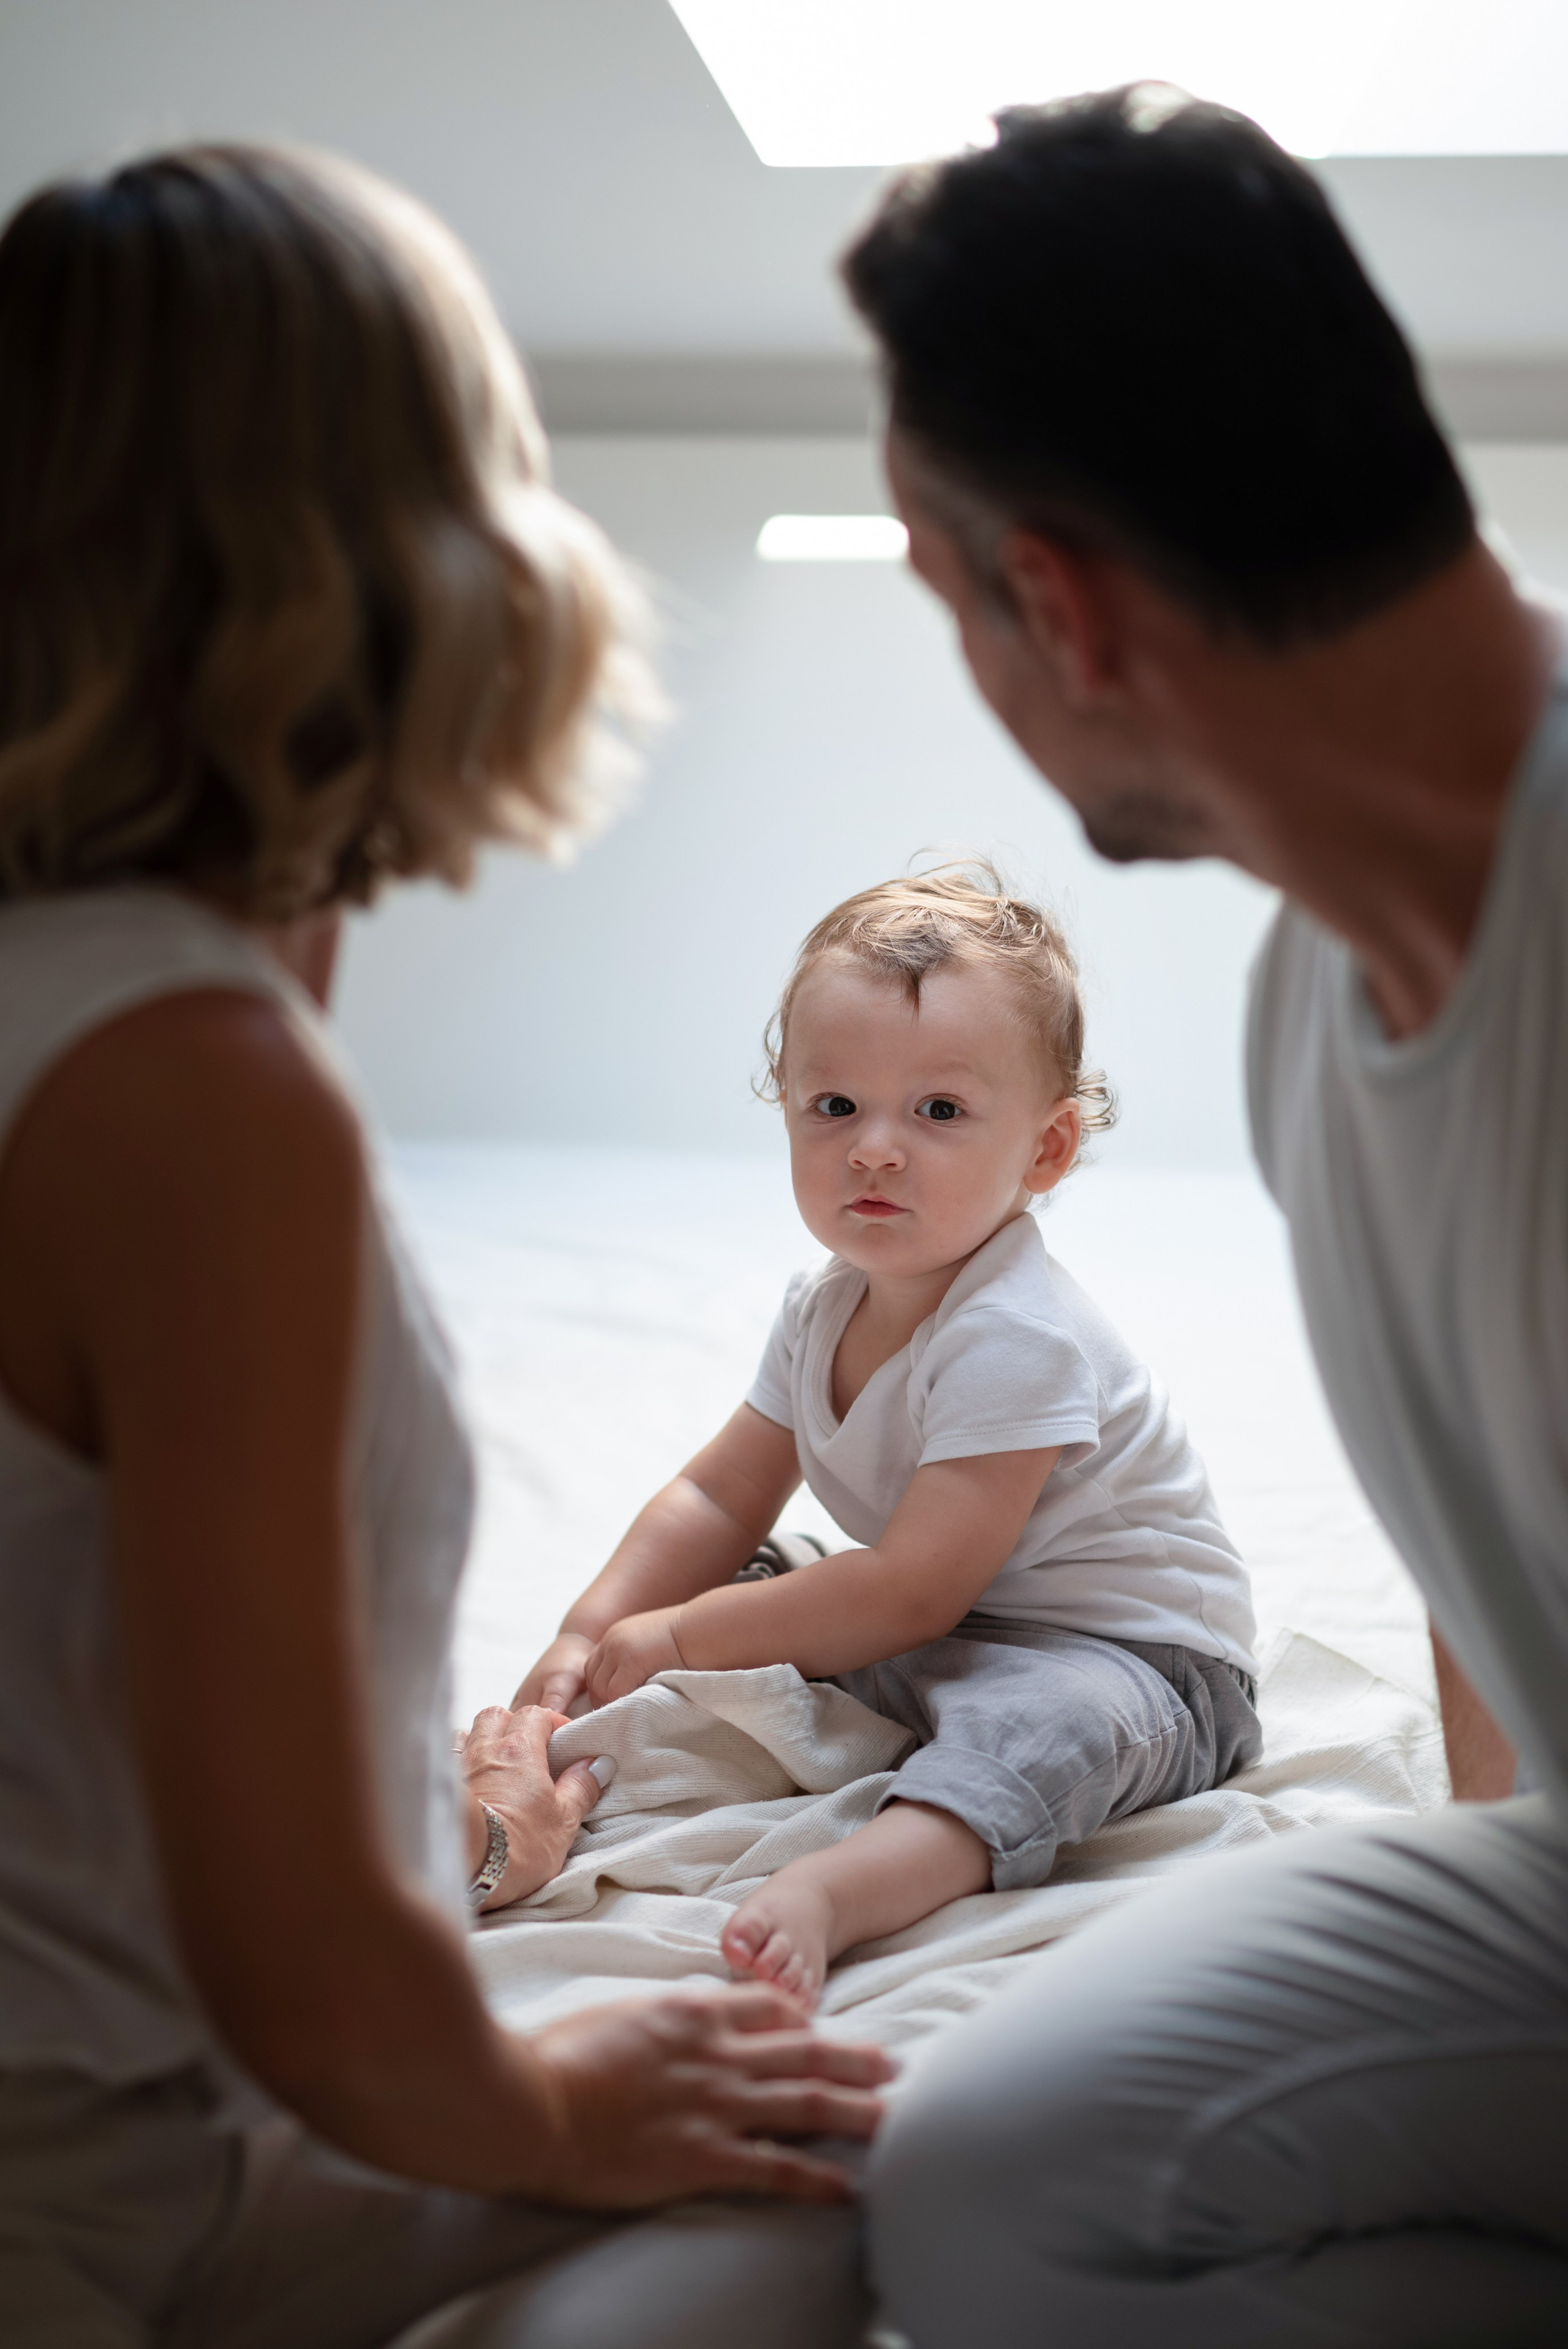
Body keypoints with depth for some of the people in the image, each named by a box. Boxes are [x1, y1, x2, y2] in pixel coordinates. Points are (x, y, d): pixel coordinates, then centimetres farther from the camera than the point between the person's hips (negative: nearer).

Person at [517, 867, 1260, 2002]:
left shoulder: (1017, 1337, -27)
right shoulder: (824, 1308, 1)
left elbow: (914, 1592, -28)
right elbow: (721, 1496, 10)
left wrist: (681, 1634, -21)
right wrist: (594, 1636, -5)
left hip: (1128, 1658, -9)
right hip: (940, 1638, 10)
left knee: (1041, 1719, -40)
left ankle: (829, 1890, -62)